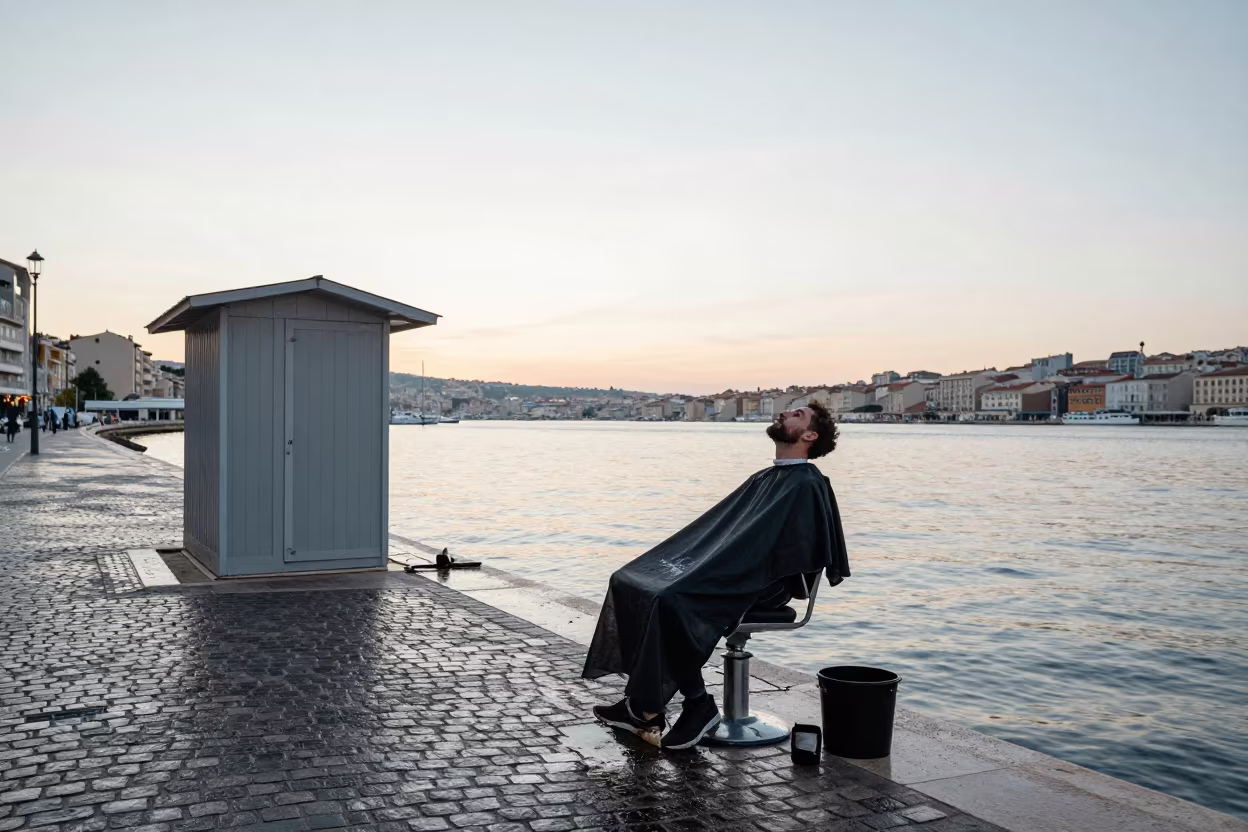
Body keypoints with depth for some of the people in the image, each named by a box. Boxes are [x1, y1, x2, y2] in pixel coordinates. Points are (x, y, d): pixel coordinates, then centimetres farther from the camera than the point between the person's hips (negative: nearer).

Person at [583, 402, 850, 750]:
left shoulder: (808, 485, -7)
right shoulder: (763, 479, 23)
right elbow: (714, 529, 20)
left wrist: (702, 574, -19)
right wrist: (684, 563, 5)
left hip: (758, 587, -9)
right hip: (722, 575, 9)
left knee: (671, 601, -32)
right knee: (628, 581, -7)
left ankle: (698, 704, -14)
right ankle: (643, 701, -6)